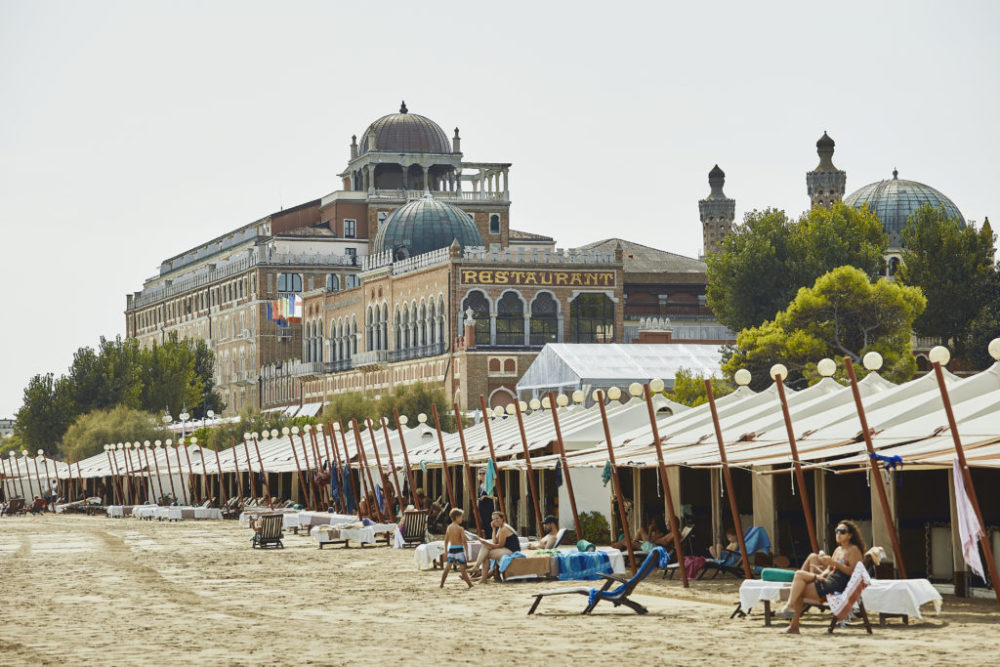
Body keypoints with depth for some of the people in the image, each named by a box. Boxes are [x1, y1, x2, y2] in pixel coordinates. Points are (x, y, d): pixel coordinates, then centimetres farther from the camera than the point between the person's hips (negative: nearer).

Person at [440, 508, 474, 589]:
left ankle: (442, 584, 14)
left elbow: (446, 540, 13)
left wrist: (446, 551, 23)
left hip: (451, 549, 6)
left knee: (447, 567, 12)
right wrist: (467, 553, -12)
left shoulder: (449, 527, 7)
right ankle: (470, 584, 4)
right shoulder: (460, 528, -11)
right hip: (459, 549, -6)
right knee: (462, 568, -3)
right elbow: (464, 542, -15)